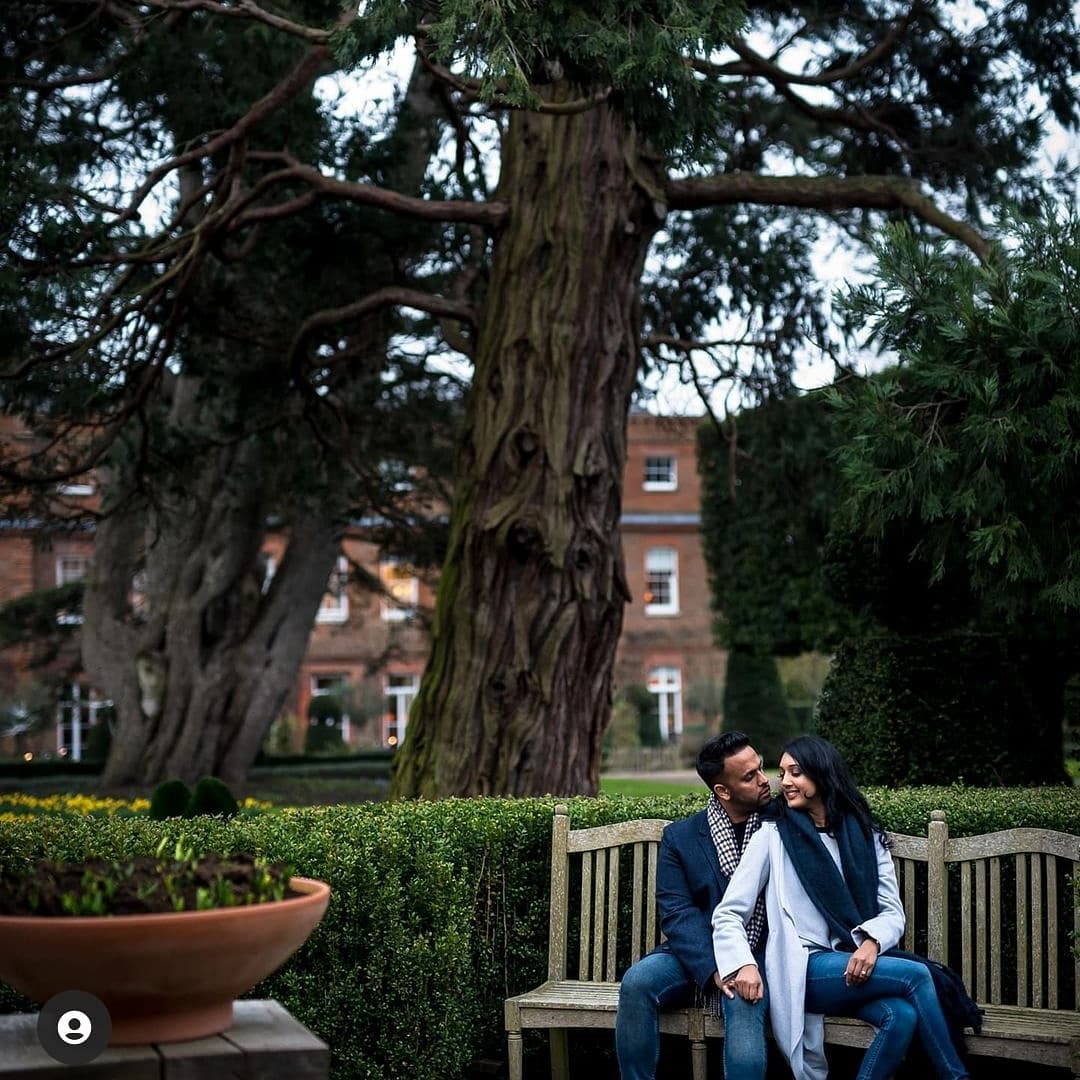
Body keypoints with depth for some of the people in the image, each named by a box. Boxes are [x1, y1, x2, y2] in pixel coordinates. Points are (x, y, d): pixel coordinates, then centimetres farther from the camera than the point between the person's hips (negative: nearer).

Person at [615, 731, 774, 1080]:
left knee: (744, 1002, -34)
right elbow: (677, 911, -6)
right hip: (698, 954, 1)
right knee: (637, 982, -26)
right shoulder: (680, 837, 2)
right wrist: (713, 969, -22)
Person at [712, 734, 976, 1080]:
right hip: (804, 970, -3)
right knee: (917, 975, -24)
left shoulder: (865, 834, 11)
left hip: (858, 964, 3)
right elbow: (729, 914, -3)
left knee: (903, 1016, -30)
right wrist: (743, 964, -23)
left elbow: (893, 911, 7)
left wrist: (871, 942, -16)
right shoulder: (772, 837, 1)